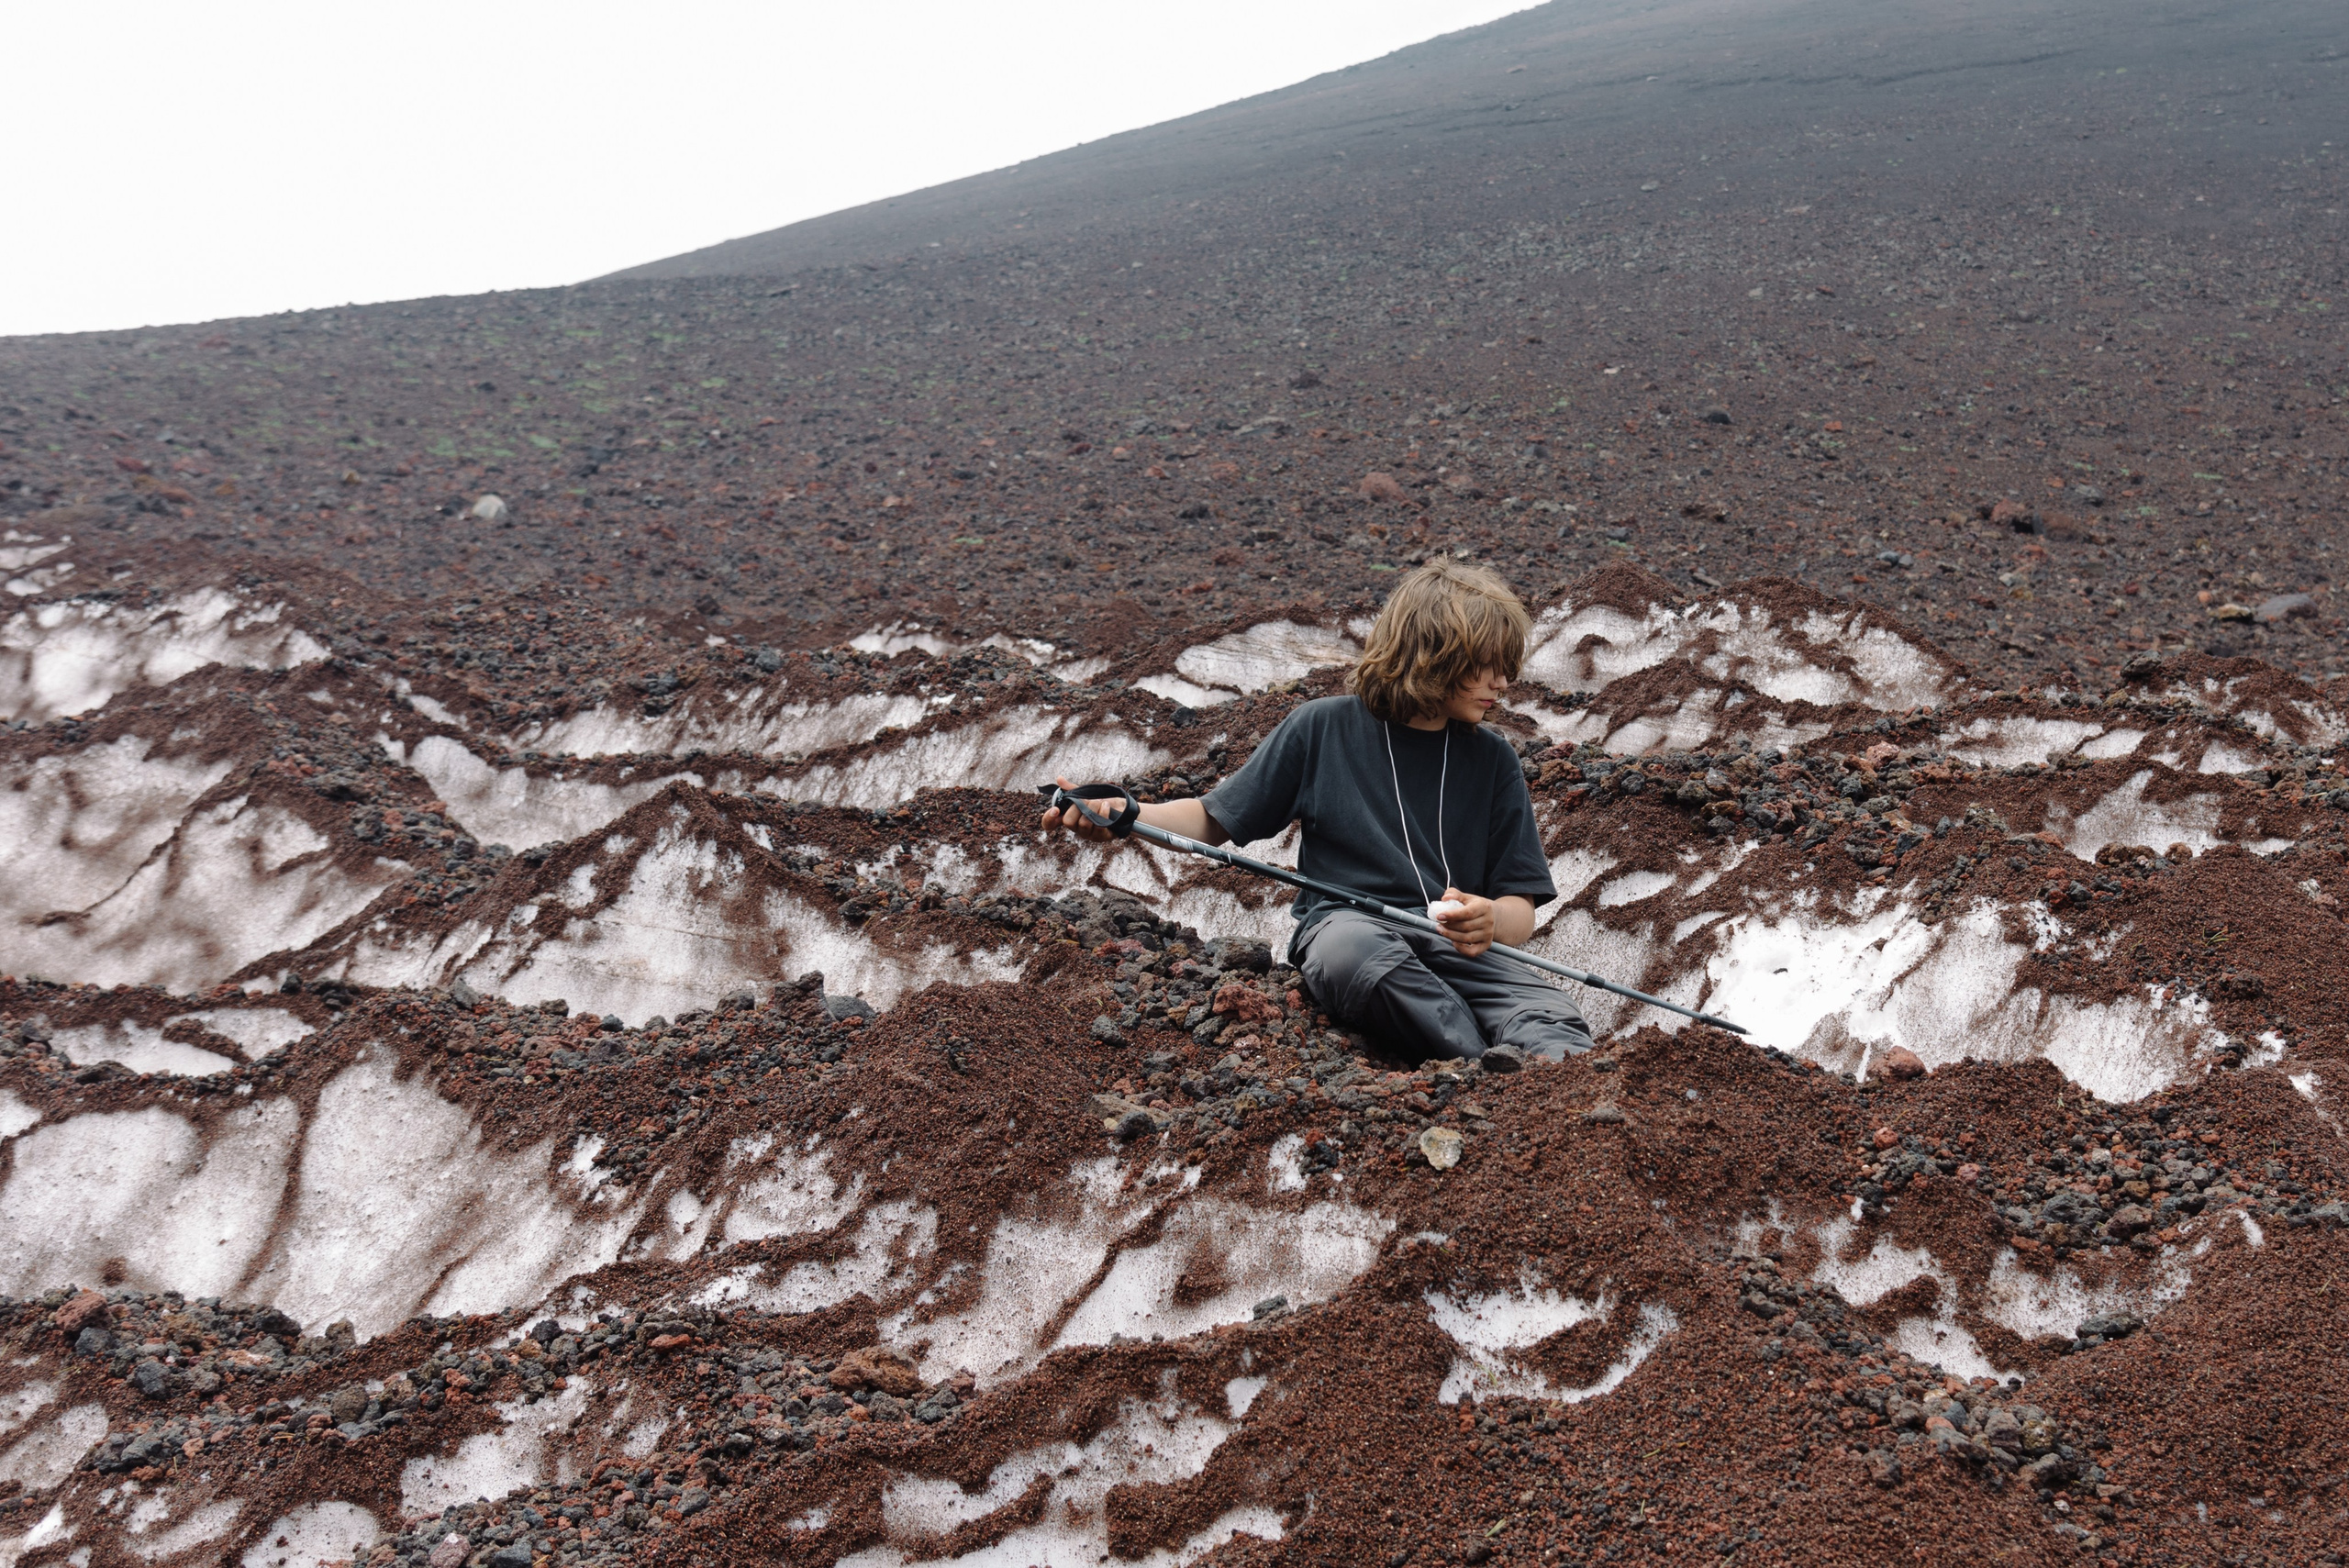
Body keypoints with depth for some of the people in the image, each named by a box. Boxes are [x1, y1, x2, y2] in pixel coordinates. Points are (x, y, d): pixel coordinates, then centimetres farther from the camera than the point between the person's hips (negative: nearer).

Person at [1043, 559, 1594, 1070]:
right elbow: (1216, 820, 13)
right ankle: (1499, 1070, -45)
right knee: (1353, 952, -41)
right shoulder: (1323, 728, 8)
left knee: (1553, 1018, -31)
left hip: (1455, 944, 3)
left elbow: (1521, 907, 12)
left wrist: (1491, 922, -14)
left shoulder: (1492, 760, 15)